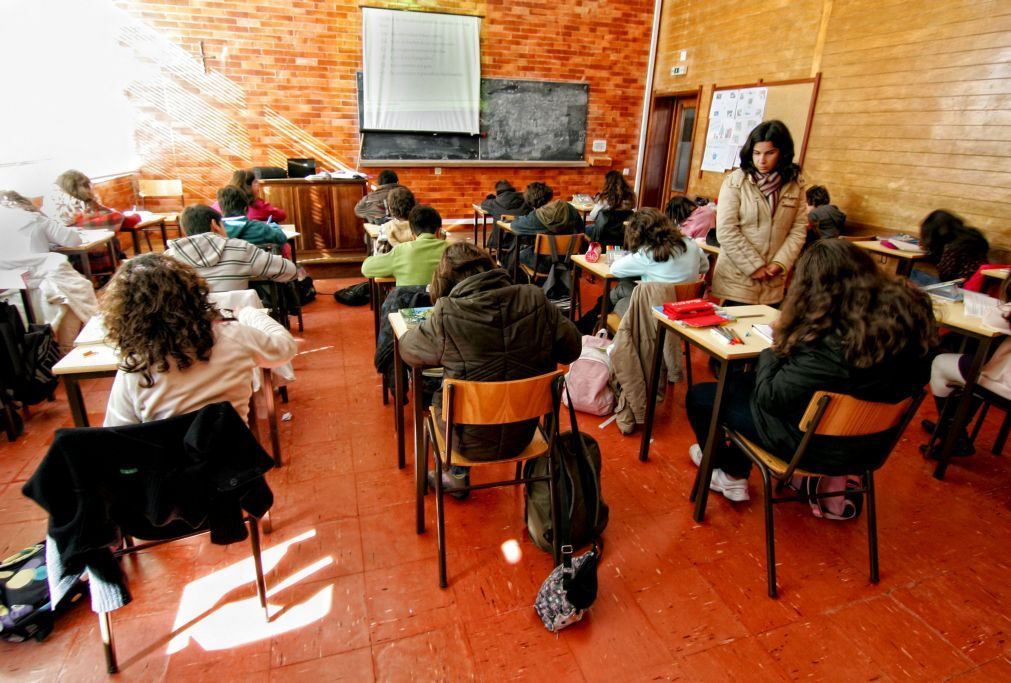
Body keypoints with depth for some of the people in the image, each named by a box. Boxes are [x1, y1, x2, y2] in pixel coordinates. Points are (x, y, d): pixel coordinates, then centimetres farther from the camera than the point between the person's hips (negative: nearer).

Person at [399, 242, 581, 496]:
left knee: (436, 398, 28)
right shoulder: (535, 300, -14)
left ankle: (455, 476, 43)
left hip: (471, 443, -3)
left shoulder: (446, 316, -23)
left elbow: (407, 349, -4)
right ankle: (457, 475, 47)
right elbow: (572, 349, -2)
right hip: (523, 435, 4)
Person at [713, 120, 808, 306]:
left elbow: (799, 229, 5)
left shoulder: (794, 184, 5)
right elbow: (726, 232, -12)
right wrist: (754, 266, -11)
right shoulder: (735, 182, -7)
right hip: (736, 281, -3)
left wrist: (780, 263, -9)